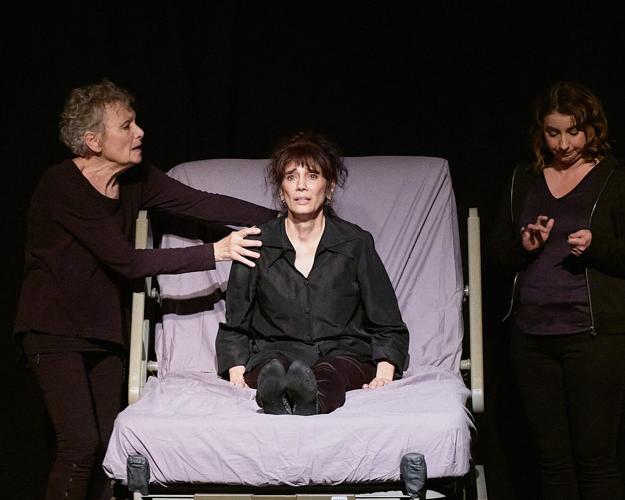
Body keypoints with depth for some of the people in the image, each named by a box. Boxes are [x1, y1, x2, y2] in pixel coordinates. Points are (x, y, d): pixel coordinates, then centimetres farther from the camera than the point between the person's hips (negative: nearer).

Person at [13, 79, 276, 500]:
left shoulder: (135, 179, 0)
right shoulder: (61, 186, -21)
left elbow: (203, 203, -1)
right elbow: (127, 261, -23)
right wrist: (214, 253, -20)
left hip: (104, 328, 7)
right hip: (55, 328, -6)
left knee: (108, 444, 3)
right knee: (81, 443, -15)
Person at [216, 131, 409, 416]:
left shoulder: (356, 243, 9)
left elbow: (389, 328, 12)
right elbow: (234, 327, 14)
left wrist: (384, 372, -8)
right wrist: (236, 373, -5)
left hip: (343, 354, -1)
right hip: (276, 353, 1)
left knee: (331, 372, -38)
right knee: (273, 366, -37)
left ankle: (311, 398, -70)